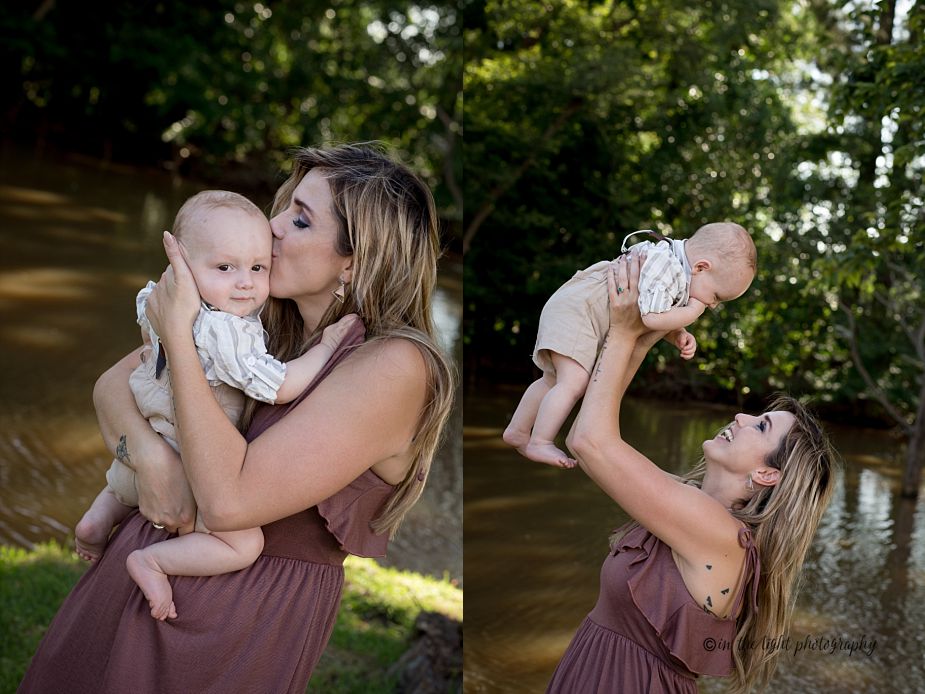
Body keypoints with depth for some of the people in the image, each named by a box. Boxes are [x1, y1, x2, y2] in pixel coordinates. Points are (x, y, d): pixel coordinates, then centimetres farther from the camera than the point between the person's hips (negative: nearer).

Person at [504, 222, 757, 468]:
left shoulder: (680, 272, 4)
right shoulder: (664, 265, -27)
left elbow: (662, 320, 15)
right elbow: (652, 318, -36)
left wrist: (680, 337, -4)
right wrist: (692, 312, -20)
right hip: (574, 310, -11)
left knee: (554, 381, 19)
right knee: (574, 382, -22)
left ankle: (517, 431, 30)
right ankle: (540, 443, -15)